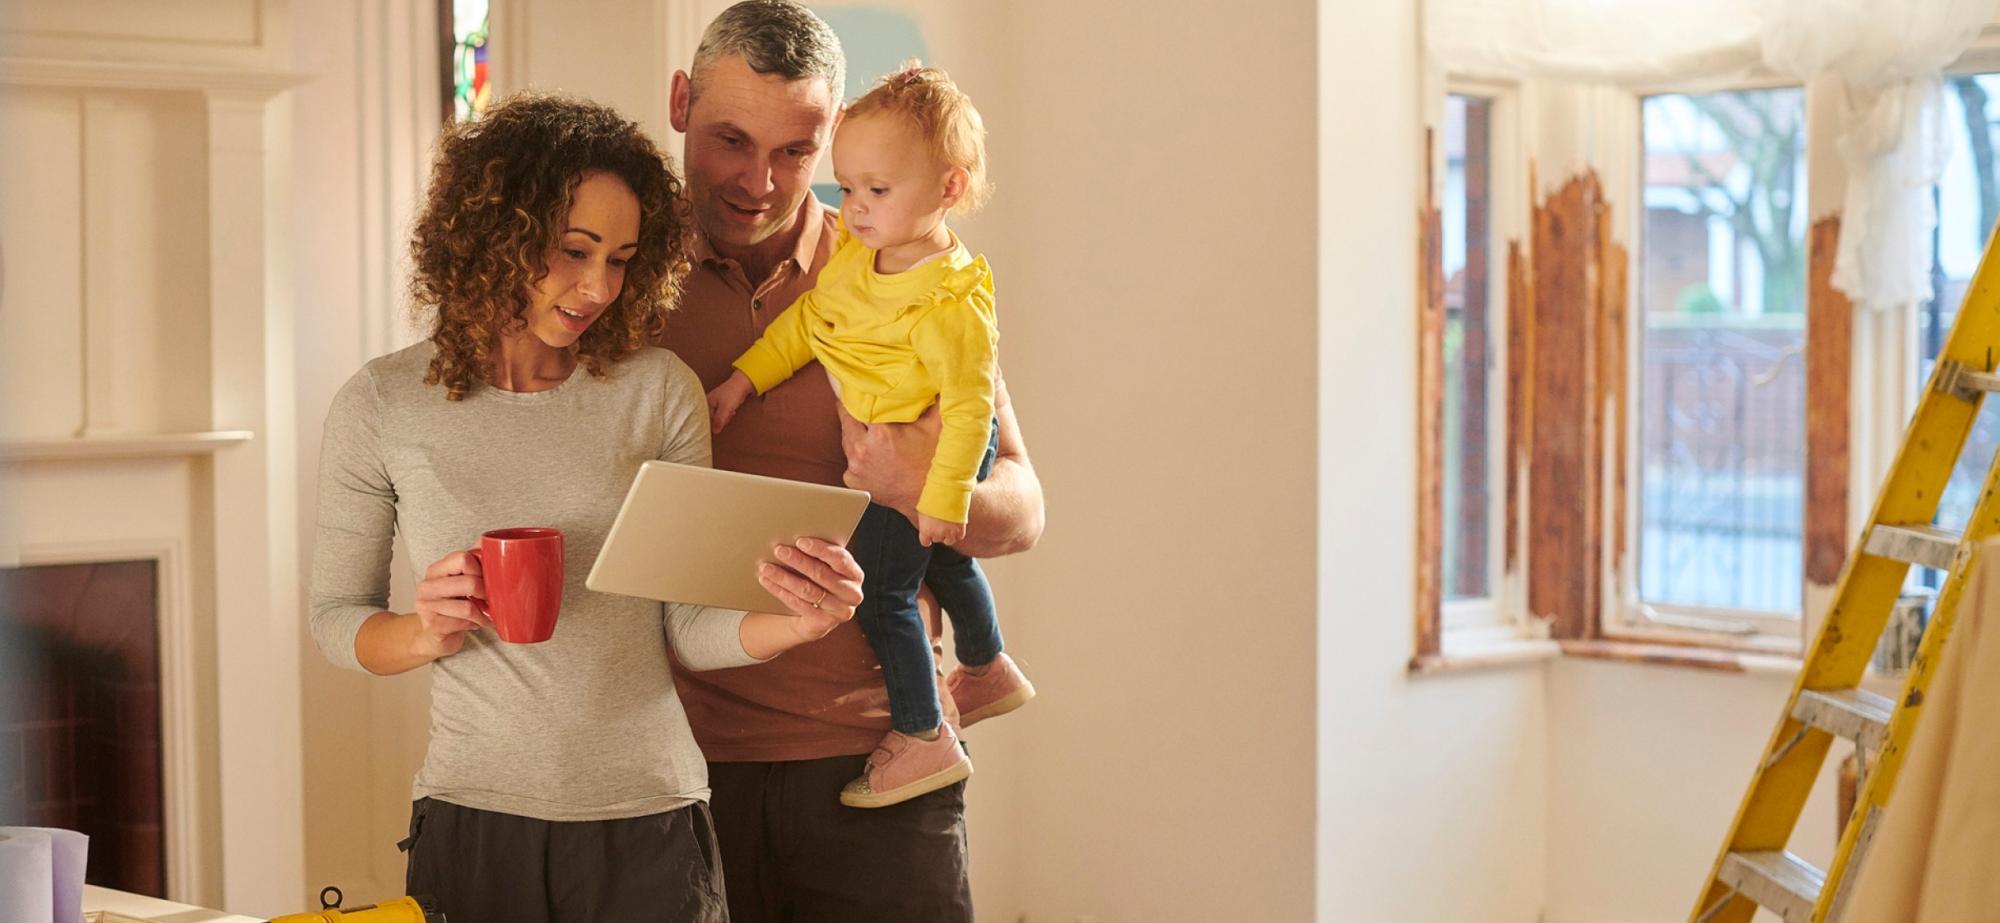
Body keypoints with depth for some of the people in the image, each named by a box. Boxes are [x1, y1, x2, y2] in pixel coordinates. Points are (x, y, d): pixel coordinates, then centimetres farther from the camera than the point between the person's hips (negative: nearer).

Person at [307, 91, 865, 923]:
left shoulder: (658, 391, -3)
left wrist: (797, 624, -21)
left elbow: (688, 632, -3)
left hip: (647, 824, 0)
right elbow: (335, 618, 5)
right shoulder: (381, 408, -2)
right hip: (473, 823, 0)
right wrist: (422, 634, -15)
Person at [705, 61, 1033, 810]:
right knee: (942, 564, 28)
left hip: (926, 458, -9)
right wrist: (744, 378, 0)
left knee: (879, 589, -5)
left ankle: (922, 738, 8)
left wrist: (945, 499, -27)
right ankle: (988, 670, 52)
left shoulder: (951, 305, -32)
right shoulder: (855, 249, -8)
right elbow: (808, 317, 4)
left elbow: (969, 406, -29)